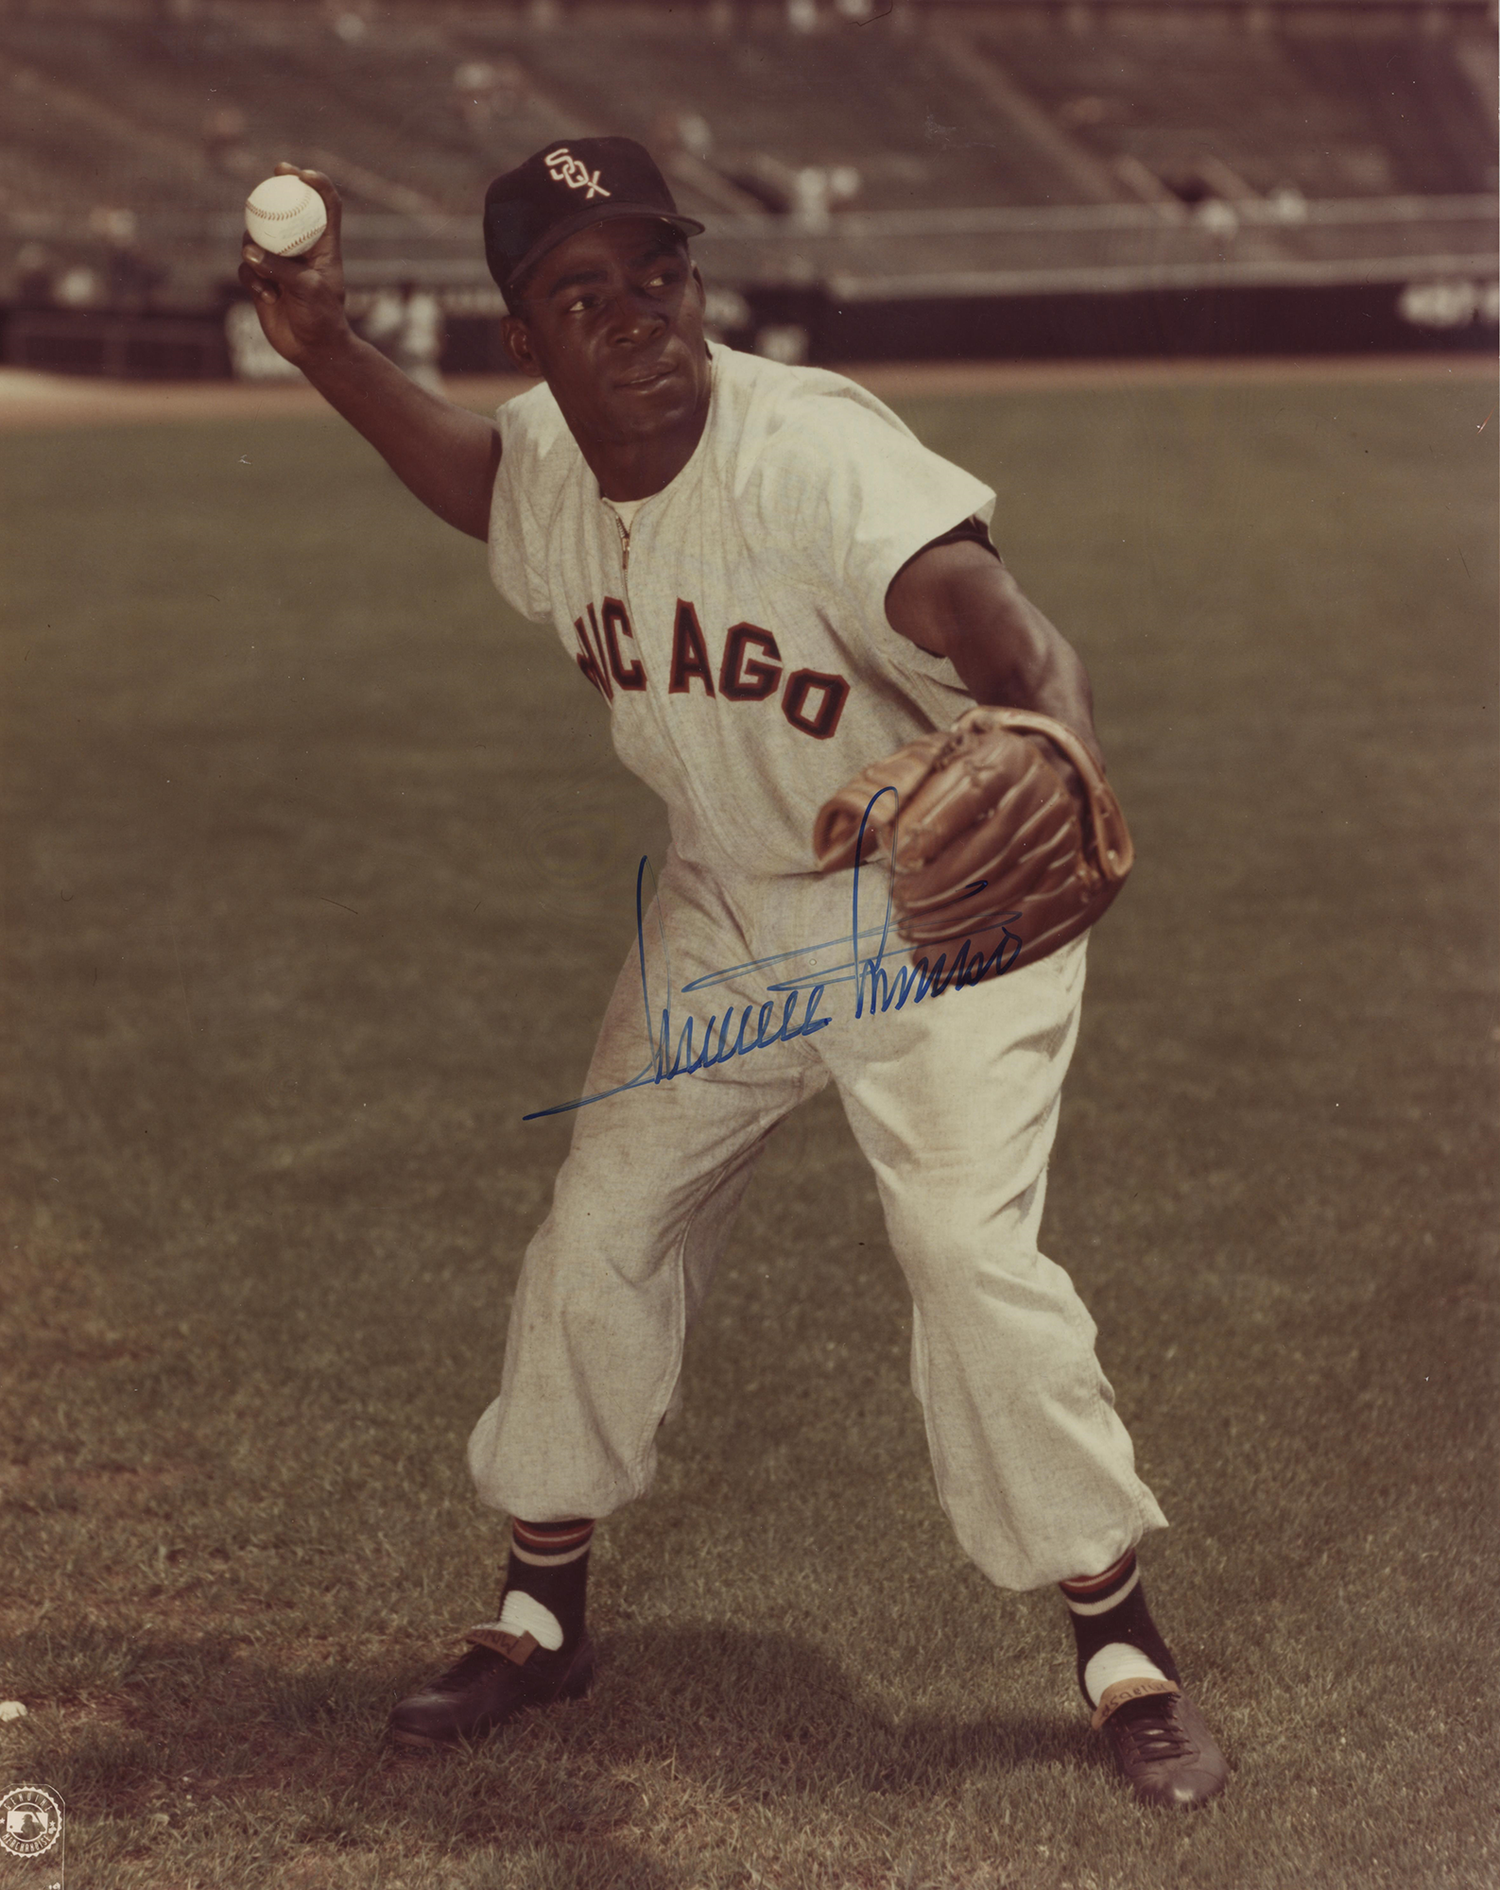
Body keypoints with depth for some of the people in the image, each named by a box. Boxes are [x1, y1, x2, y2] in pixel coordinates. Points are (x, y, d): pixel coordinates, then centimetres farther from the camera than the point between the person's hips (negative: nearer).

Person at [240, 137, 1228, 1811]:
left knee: (970, 1247, -18)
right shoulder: (544, 464, -9)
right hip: (726, 907, 7)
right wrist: (325, 349, 4)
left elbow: (989, 617, -47)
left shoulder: (810, 452, -31)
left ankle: (1118, 1641, 2)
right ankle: (541, 1612, 27)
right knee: (599, 1233, 7)